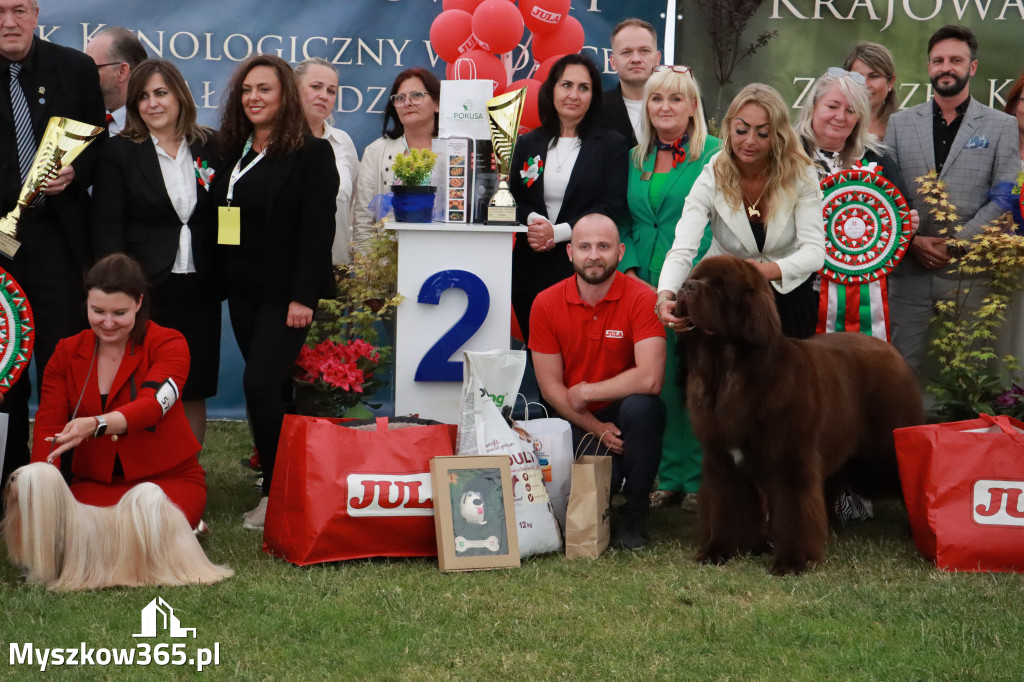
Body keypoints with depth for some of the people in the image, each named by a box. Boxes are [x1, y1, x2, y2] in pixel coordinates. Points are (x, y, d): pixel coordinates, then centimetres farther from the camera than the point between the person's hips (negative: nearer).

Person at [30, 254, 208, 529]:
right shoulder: (67, 353, 4)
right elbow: (47, 426, -3)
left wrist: (96, 425, -47)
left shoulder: (168, 344, -7)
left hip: (168, 478, -3)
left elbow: (151, 406, -26)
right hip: (95, 482, 3)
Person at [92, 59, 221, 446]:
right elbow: (106, 227, -4)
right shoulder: (119, 152, 0)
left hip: (199, 293, 3)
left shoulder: (209, 148, 7)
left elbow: (224, 217, 9)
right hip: (145, 292, -2)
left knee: (194, 391, 6)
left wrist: (221, 279, 0)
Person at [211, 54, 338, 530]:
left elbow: (318, 229, -11)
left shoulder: (312, 154, -5)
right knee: (273, 389, 9)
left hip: (285, 292, -6)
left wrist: (303, 296, -18)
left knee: (260, 384, -14)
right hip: (243, 291, 6)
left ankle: (278, 491, -5)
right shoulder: (232, 153, 13)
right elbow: (219, 221, 13)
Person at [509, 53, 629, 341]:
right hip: (530, 273, 3)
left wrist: (558, 232, -14)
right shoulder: (527, 144, 15)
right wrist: (533, 219, -12)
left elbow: (613, 207, -6)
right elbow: (511, 200, 10)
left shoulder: (612, 145, 4)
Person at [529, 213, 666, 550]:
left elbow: (650, 378, -25)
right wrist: (596, 428, -14)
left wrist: (585, 392, -16)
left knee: (642, 407, -35)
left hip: (625, 412, -1)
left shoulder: (641, 298, -15)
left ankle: (635, 513, -12)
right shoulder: (546, 304, -6)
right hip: (576, 422, 1)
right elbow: (550, 386, -4)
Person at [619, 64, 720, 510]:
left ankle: (700, 478, 5)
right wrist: (629, 268, 4)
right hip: (645, 287, 5)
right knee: (661, 381, 5)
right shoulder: (636, 159, 16)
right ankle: (670, 477, 13)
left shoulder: (714, 154, -1)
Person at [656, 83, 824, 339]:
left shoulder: (800, 174, -11)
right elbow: (682, 250, -25)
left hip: (790, 290, 1)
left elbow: (814, 250, -19)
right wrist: (665, 297, -46)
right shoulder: (712, 178, -13)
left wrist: (770, 270, -41)